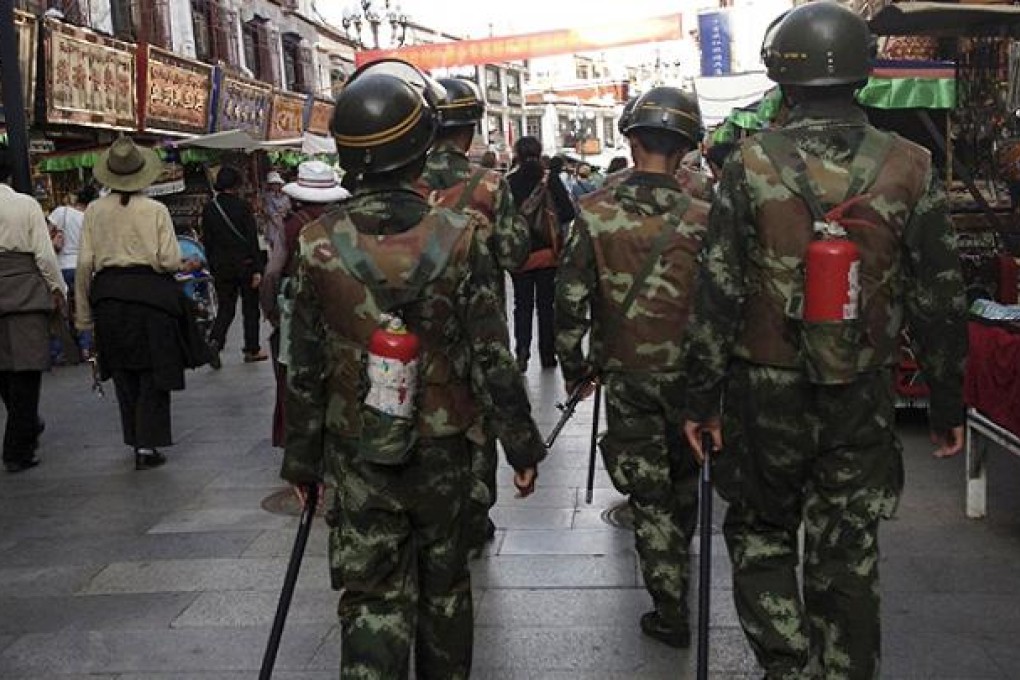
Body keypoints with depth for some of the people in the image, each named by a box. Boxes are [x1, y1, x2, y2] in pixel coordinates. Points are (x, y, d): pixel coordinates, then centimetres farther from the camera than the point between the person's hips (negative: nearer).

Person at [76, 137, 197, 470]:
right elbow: (171, 261, -10)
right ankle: (148, 446, 4)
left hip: (109, 296, 3)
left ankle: (136, 439, 27)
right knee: (153, 373, 7)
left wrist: (84, 312, 8)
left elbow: (84, 264, 0)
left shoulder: (94, 211, 0)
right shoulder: (156, 210, -8)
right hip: (151, 294, -3)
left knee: (124, 374, 17)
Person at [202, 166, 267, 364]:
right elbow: (252, 239, -12)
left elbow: (207, 241, 6)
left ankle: (215, 340, -12)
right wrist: (257, 269, -10)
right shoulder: (241, 206, -11)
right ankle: (252, 350, 16)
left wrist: (213, 268, 13)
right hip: (245, 264, -3)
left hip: (221, 266, 3)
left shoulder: (209, 209, 2)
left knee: (225, 308, 11)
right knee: (250, 307, 10)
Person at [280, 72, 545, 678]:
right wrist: (523, 446, 1)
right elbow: (492, 359, -11)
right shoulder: (457, 239, -14)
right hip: (441, 447, 0)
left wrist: (301, 461, 9)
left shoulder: (319, 245, -9)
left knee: (372, 595, 7)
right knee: (443, 581, 20)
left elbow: (305, 370, -3)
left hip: (356, 452, 0)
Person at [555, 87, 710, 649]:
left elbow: (571, 298, -9)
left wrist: (572, 365, 5)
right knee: (683, 473, 25)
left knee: (647, 490, 8)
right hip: (687, 371, 1)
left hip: (626, 375, -1)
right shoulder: (702, 219, -11)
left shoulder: (595, 213, -11)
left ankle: (671, 612, 10)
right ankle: (681, 552, 49)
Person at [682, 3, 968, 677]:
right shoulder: (910, 168, -4)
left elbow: (718, 293, -8)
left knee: (761, 532, 18)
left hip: (766, 391, -1)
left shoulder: (751, 165, -9)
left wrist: (701, 398, 0)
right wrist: (948, 404, 10)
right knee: (848, 558, 13)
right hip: (862, 396, 2)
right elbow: (940, 299, 0)